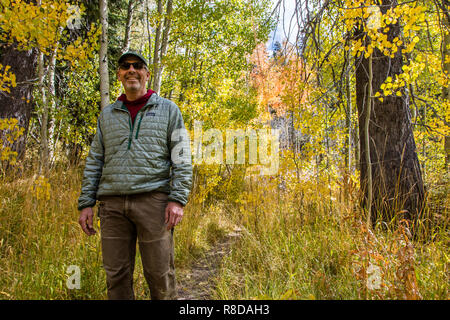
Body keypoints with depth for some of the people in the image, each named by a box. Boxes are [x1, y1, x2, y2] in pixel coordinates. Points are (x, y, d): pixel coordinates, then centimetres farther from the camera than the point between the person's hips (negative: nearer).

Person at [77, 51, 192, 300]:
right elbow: (94, 162, 17)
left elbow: (182, 159, 2)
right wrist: (86, 203, 8)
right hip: (112, 203, 3)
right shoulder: (107, 114, 18)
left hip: (153, 200, -3)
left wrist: (178, 200, -9)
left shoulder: (168, 109, 9)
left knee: (159, 273, 1)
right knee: (116, 274, 7)